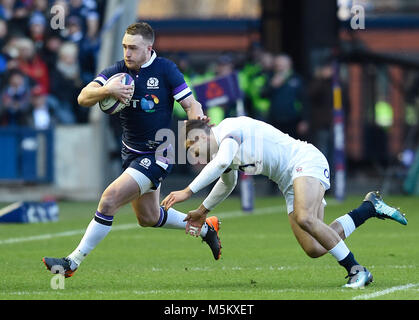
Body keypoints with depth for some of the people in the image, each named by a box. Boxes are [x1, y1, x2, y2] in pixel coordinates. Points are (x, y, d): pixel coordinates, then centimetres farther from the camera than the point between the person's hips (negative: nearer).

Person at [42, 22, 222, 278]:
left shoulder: (166, 69, -12)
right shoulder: (117, 72, -4)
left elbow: (191, 105, -9)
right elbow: (84, 98, -16)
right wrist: (107, 90, -36)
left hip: (157, 155, -6)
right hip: (131, 153, 6)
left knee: (110, 200, -20)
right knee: (149, 218, 20)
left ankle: (74, 262, -13)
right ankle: (205, 228, 44)